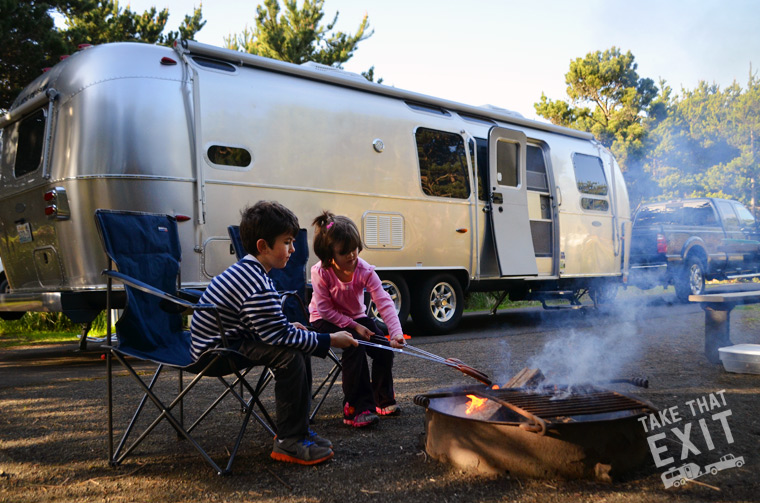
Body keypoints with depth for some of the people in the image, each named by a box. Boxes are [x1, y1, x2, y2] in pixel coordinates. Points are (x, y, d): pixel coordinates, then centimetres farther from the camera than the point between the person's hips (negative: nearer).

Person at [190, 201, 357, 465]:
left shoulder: (243, 271, 6)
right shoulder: (259, 290, -28)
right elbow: (280, 336, -23)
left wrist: (289, 327, 9)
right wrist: (330, 340, -16)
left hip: (225, 337, 11)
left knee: (300, 347, 7)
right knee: (289, 356, -24)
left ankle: (297, 426, 14)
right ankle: (289, 442, -14)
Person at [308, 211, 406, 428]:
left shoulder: (364, 271, -19)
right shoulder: (320, 272, -24)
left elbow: (384, 302, -27)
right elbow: (325, 309, -19)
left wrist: (396, 333, -40)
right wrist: (354, 327, -25)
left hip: (356, 317, 4)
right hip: (325, 320, -3)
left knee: (383, 350, -16)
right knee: (355, 344, -31)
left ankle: (383, 400, 10)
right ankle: (357, 408, -23)